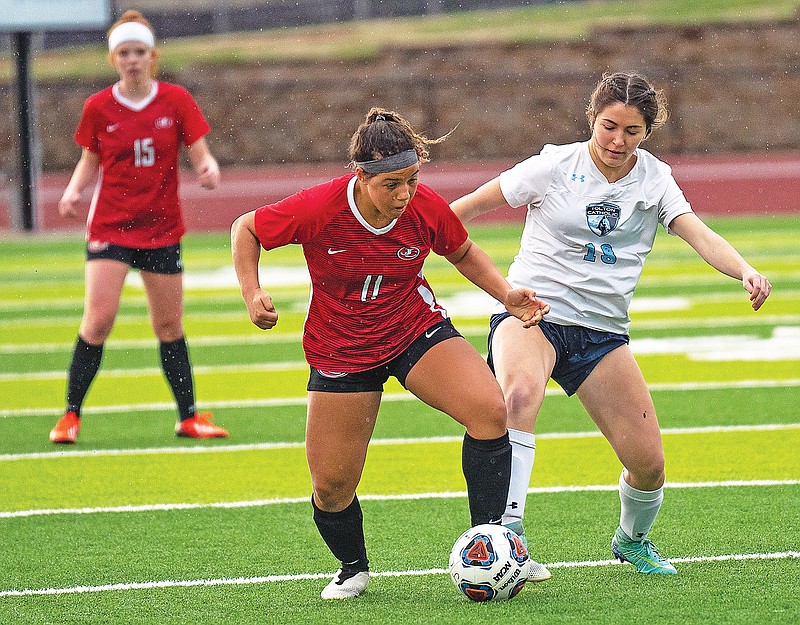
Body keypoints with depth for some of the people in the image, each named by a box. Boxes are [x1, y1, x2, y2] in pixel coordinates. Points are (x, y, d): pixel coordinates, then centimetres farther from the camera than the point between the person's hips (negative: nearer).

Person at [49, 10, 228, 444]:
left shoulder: (176, 101, -1)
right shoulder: (98, 108, -1)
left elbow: (199, 155, 0)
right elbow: (89, 161, 9)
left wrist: (208, 169, -23)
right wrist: (73, 191, -10)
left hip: (161, 229, 1)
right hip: (110, 226, -1)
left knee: (170, 326, 7)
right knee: (99, 318, -14)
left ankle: (188, 417, 18)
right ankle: (71, 415, -3)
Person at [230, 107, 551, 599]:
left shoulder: (427, 208, -17)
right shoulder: (319, 208, -25)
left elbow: (463, 253, 6)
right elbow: (246, 230, -7)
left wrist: (507, 295, -8)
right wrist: (252, 293, -20)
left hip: (417, 331, 1)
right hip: (341, 351, -1)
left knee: (490, 410, -24)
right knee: (332, 485, -1)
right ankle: (354, 569, 31)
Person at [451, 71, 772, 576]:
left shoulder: (655, 179, 3)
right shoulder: (555, 166, -5)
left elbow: (700, 235, -10)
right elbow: (471, 205, 4)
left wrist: (746, 272, -29)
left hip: (603, 331, 3)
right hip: (530, 311, -3)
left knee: (648, 464, -1)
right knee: (521, 393, -38)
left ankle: (632, 540, 32)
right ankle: (509, 529, -40)